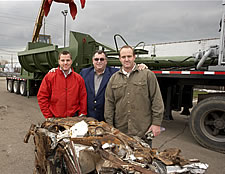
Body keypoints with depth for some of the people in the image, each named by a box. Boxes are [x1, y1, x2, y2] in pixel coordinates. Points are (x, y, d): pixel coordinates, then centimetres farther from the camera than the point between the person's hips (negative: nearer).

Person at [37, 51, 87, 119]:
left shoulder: (78, 78, 3)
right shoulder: (49, 77, -3)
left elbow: (83, 98, 5)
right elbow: (42, 97, -3)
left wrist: (82, 114, -1)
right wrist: (48, 117, -6)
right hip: (55, 118, -1)